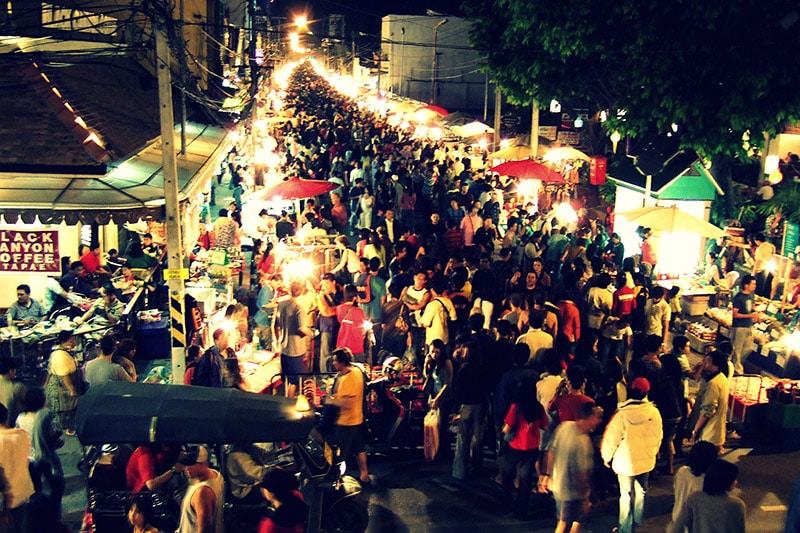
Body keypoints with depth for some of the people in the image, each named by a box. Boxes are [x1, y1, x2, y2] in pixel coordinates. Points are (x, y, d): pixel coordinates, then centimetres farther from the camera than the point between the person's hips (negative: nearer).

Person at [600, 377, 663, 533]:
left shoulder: (622, 413, -23)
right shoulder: (654, 412, -12)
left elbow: (611, 438, -15)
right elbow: (658, 437, 2)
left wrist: (606, 456, 2)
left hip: (625, 461, -4)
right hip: (646, 460, 4)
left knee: (626, 494, 10)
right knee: (641, 491, 24)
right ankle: (638, 520, 41)